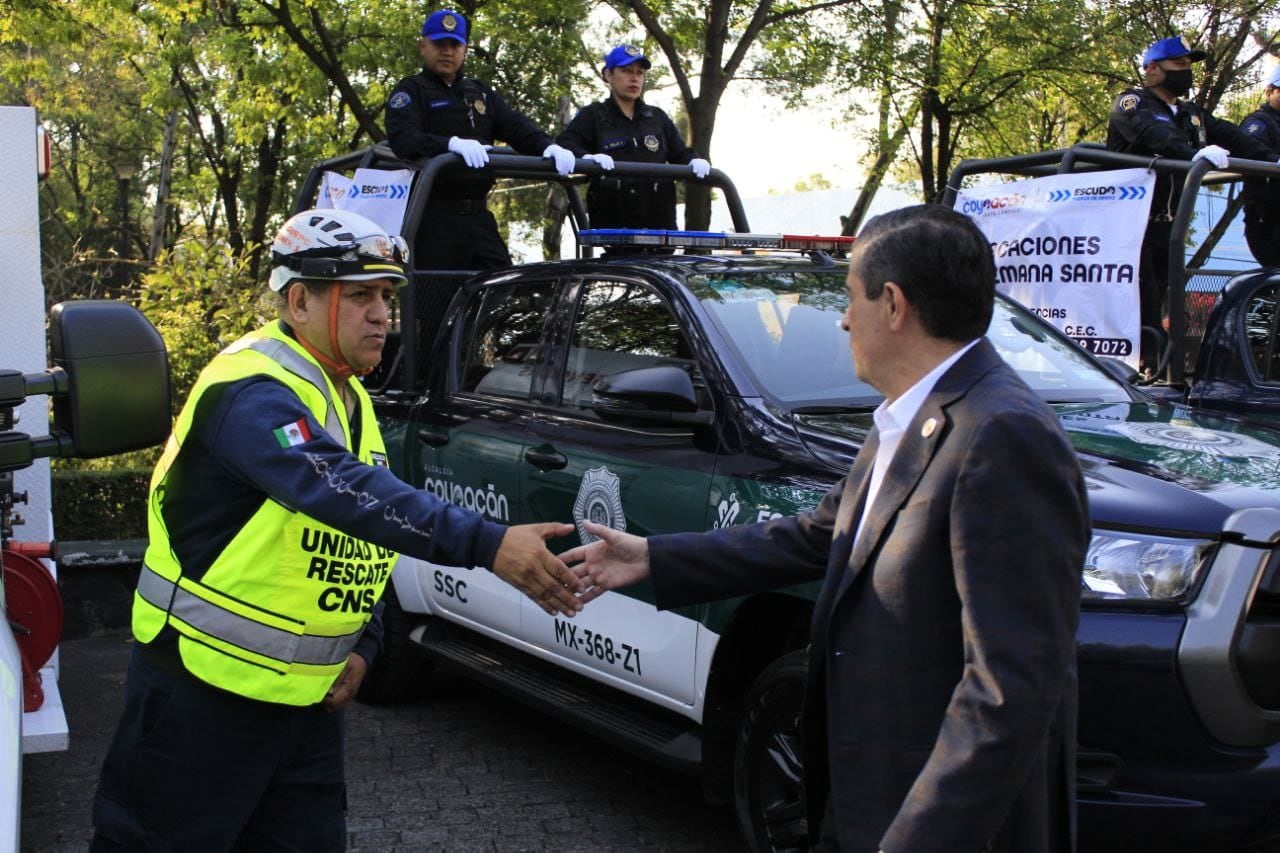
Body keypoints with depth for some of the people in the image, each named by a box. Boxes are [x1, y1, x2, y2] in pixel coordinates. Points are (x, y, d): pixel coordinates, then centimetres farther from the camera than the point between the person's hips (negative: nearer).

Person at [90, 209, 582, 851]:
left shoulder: (349, 399, 10)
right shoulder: (254, 390, -21)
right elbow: (343, 492, -37)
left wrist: (361, 646, 4)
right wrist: (488, 546, -46)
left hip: (311, 696, 8)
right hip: (206, 693, -8)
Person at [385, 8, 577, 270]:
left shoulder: (481, 93, 20)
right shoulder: (411, 91, 2)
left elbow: (516, 126, 6)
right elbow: (402, 139, -17)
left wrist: (548, 146, -16)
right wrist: (452, 144, -34)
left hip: (477, 213, 6)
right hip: (433, 216, -6)